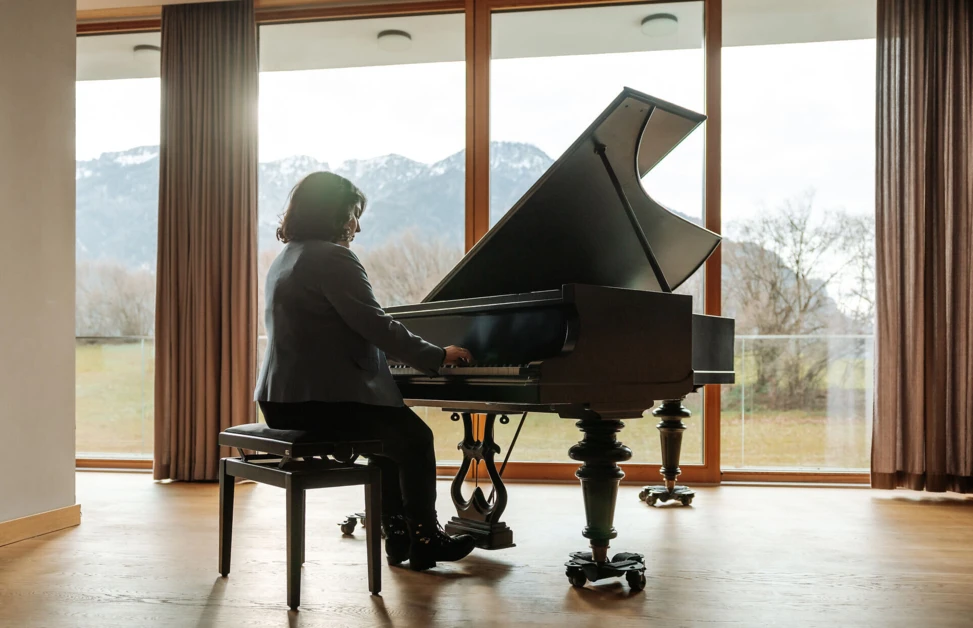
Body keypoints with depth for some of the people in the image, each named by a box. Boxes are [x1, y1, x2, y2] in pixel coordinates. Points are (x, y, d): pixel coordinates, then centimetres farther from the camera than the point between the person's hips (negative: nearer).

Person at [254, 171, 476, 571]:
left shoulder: (286, 258, 16)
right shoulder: (332, 258, -15)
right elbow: (377, 327, -19)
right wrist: (438, 355, -8)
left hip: (284, 401, 10)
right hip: (320, 401, -10)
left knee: (391, 432, 24)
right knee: (415, 437, 6)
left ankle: (397, 535, 26)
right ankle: (424, 539, 17)